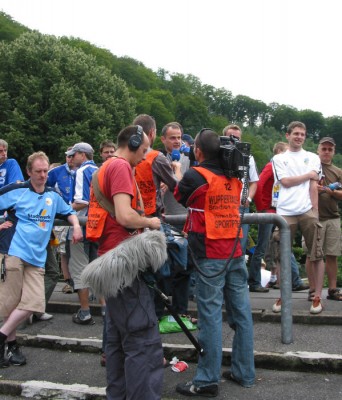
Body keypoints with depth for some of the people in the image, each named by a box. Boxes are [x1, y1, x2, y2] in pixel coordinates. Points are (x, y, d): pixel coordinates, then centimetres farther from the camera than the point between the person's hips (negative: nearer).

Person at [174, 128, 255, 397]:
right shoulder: (234, 177, 9)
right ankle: (245, 373, 21)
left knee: (211, 316, -3)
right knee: (242, 312, 10)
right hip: (236, 253, 6)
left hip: (211, 256, -6)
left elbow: (178, 198, 10)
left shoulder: (195, 176, -8)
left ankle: (207, 381, 4)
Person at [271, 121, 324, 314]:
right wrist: (308, 175, 2)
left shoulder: (313, 158, 13)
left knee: (317, 255, -1)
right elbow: (285, 182, -1)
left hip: (308, 211, 0)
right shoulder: (279, 159, 13)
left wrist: (315, 212, -6)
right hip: (286, 212, 0)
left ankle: (317, 297, 8)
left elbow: (314, 186, 3)